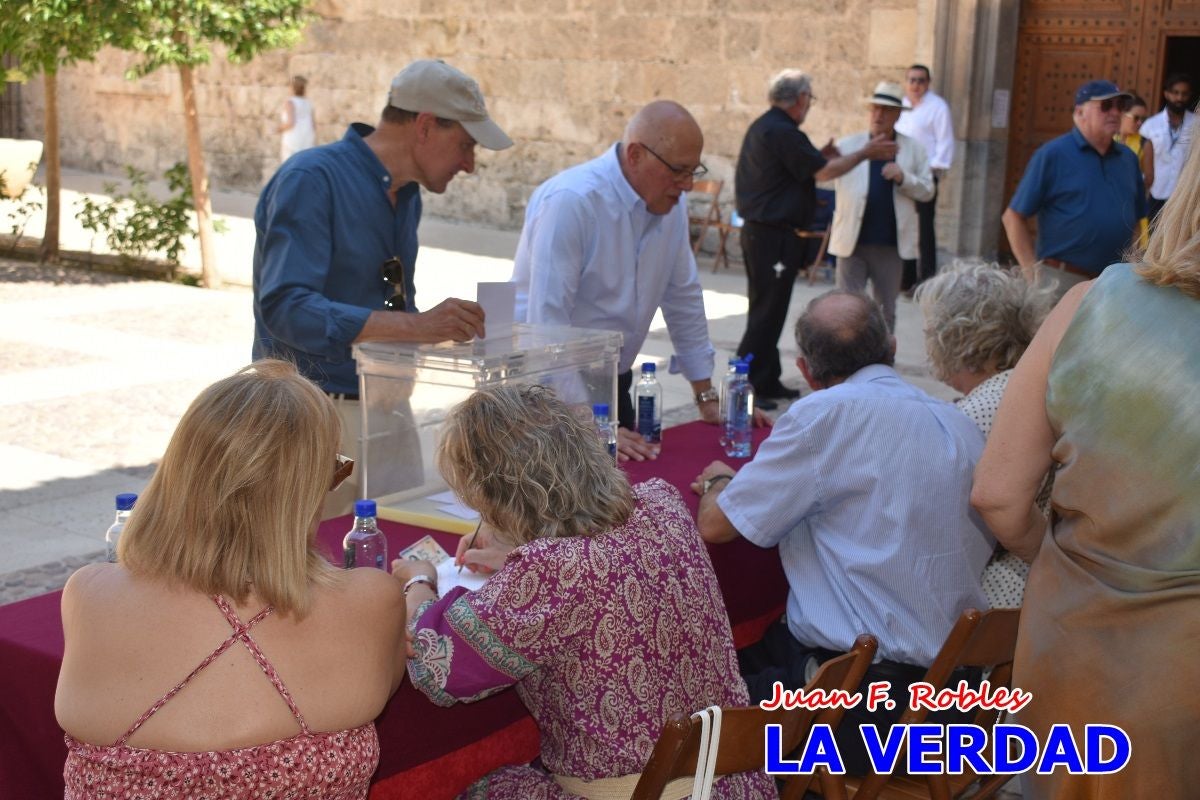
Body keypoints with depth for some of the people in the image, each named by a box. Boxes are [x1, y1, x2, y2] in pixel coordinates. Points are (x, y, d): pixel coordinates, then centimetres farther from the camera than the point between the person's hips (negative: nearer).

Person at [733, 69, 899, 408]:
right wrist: (864, 153, -4)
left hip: (758, 230, 10)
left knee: (769, 310, 16)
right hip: (774, 236, -10)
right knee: (766, 312, -6)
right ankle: (746, 385, -3)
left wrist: (818, 157, 20)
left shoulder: (761, 127, 14)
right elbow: (823, 172, -15)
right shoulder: (783, 133, -17)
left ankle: (768, 381, 23)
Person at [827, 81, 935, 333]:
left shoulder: (913, 149, 5)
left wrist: (903, 178, -15)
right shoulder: (848, 146, 3)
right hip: (853, 241, -1)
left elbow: (927, 191, 3)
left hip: (891, 243, 1)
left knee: (886, 310, 10)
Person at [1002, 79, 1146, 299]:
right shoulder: (1052, 154, -4)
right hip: (1061, 280, -5)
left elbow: (1135, 221, 19)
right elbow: (1013, 217, -5)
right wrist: (1033, 274, -10)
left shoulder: (1128, 158, 11)